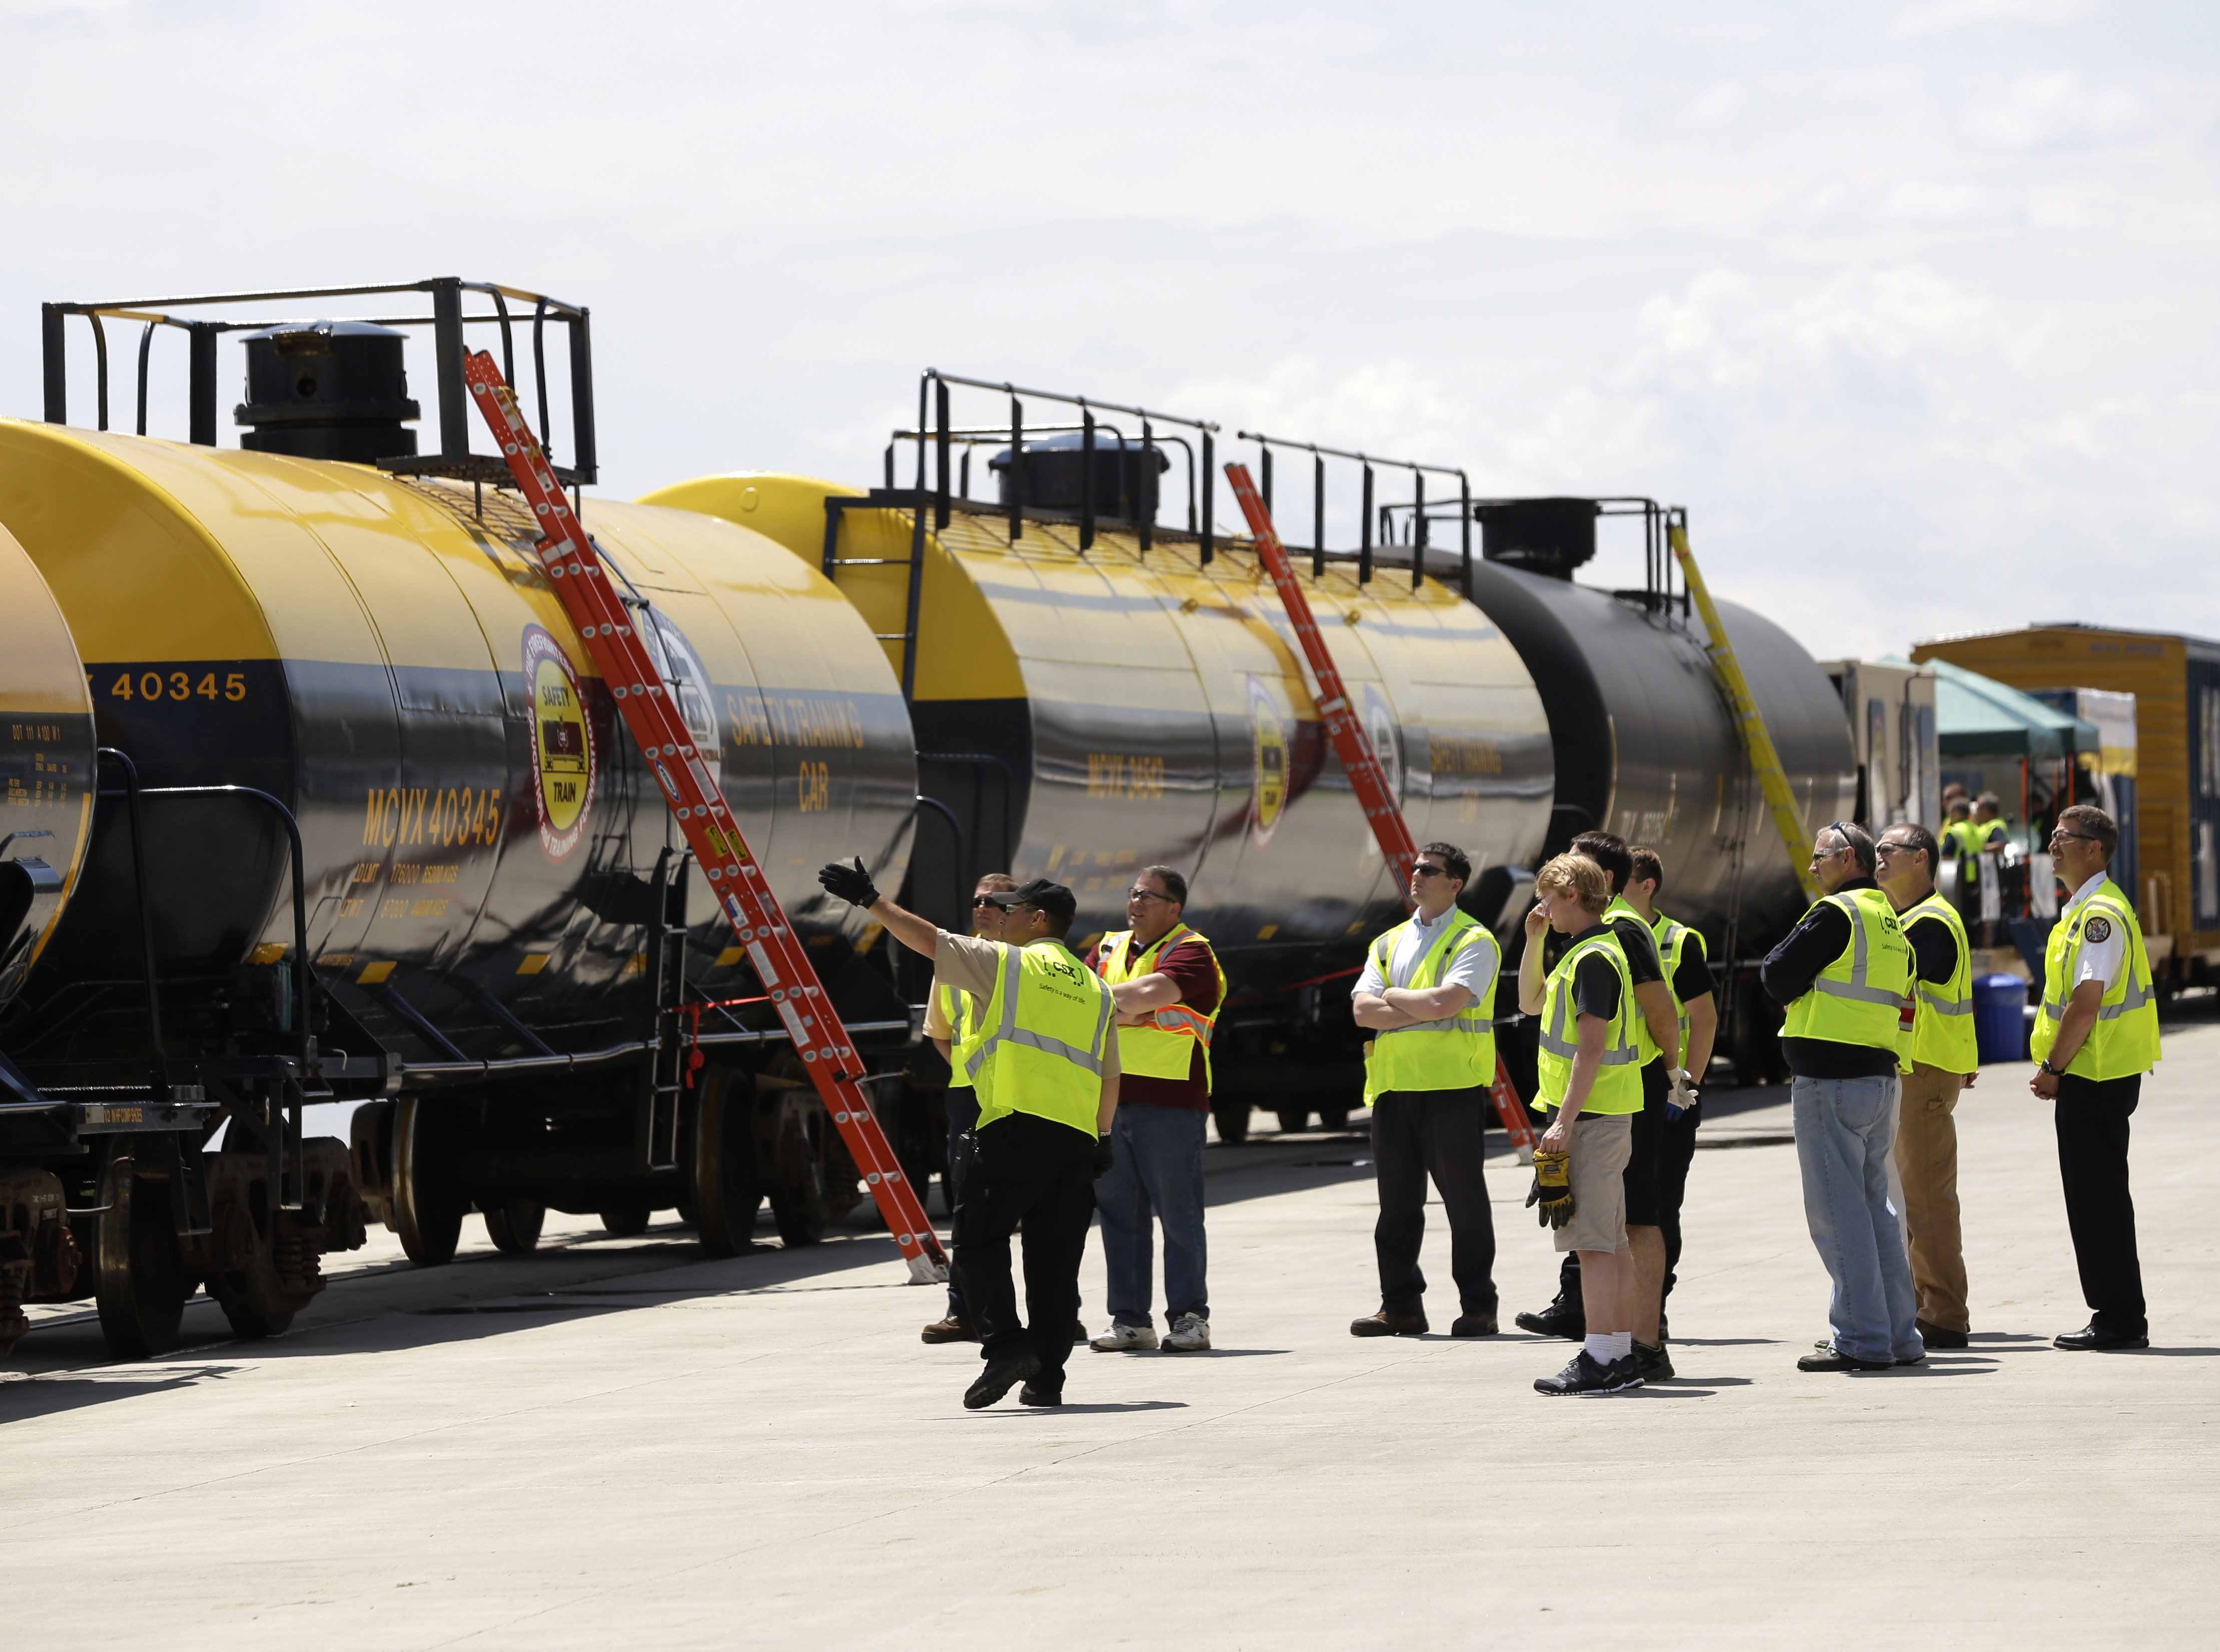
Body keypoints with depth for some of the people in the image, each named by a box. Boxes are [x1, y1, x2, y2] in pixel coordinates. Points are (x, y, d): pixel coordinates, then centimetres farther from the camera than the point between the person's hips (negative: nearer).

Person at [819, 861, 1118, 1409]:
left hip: (1018, 1122, -6)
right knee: (1055, 1257, 7)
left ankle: (1006, 1343, -20)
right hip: (1078, 1137, 6)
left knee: (979, 1239, -2)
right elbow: (1110, 1077, 22)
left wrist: (871, 900, 6)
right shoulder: (1095, 989, 20)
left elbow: (927, 939, 0)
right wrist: (1103, 1138, 30)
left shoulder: (1007, 963, 4)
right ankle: (1046, 1376, 5)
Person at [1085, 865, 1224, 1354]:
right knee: (1118, 1210, 6)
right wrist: (1125, 1011, -9)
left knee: (1178, 1212, -3)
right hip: (1110, 1097, 6)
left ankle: (1189, 1317, 2)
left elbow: (1150, 993, -20)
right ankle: (1130, 1318, 11)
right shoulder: (1110, 948, 18)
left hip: (1169, 1099, -6)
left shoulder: (1190, 952, -3)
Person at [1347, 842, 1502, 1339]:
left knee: (1465, 1200, -3)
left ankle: (1478, 1306, 2)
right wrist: (1422, 1009, -8)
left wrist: (1391, 997, -1)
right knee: (1397, 1202, 7)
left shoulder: (1474, 941, -1)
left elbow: (1443, 1002, -16)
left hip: (1453, 1084, -6)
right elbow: (1363, 1010, 4)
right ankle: (1400, 1306, 12)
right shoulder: (1387, 943, 18)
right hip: (1394, 1087, 6)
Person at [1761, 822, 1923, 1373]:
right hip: (1880, 1075, 9)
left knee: (1838, 1213, -5)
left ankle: (1861, 1340, -6)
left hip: (1830, 1080, -9)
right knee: (1875, 1208, 14)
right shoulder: (1891, 924, 16)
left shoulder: (1835, 914, -11)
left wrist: (1777, 961, 11)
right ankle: (1898, 1336, 16)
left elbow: (1778, 980, -11)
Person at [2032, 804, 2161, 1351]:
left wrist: (2052, 1068, -15)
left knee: (2099, 1199, -7)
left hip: (2094, 1079, -11)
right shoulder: (2084, 910, 16)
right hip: (2091, 1077, 11)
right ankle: (2118, 1318, 18)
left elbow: (2087, 1003, -22)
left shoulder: (2100, 914, -17)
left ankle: (2119, 1320, -4)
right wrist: (2056, 1069, 16)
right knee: (2095, 1198, 13)